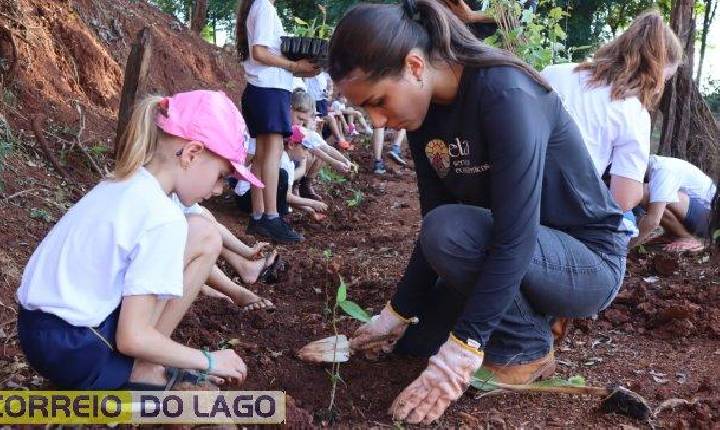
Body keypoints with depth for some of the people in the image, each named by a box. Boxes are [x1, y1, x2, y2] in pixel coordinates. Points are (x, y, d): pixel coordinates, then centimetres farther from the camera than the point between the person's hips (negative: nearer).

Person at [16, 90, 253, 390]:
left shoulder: (122, 184, 6)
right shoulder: (163, 218, -20)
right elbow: (132, 338, -19)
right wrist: (208, 361, -6)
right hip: (74, 355, -9)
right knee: (204, 237, -9)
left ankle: (144, 363, 11)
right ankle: (143, 371, -1)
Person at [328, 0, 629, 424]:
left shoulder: (507, 95, -30)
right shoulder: (424, 114, -5)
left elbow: (515, 236, -34)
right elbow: (433, 225, 0)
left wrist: (463, 346, -34)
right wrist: (398, 312, -1)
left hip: (589, 261, -7)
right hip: (511, 257, 8)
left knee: (450, 233, -32)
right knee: (410, 341, 6)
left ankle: (527, 348, -9)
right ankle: (527, 312, 19)